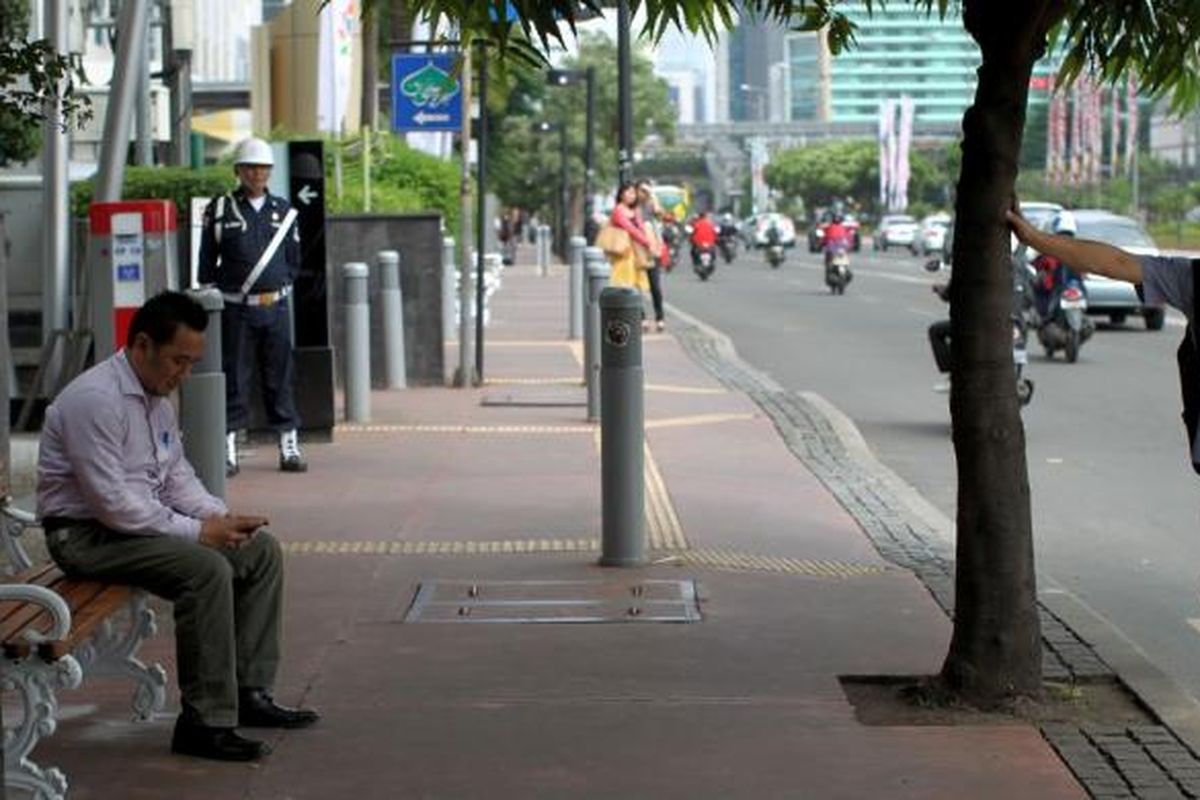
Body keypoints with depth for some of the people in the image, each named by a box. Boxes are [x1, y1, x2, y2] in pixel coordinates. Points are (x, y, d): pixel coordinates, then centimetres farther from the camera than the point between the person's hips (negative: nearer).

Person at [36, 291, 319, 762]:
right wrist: (198, 531, -20)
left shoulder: (157, 396, 8)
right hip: (88, 536, -10)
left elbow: (177, 475, 16)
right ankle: (203, 722, -23)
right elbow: (114, 504, -25)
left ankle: (249, 693, 4)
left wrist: (220, 517, -3)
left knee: (261, 550, 2)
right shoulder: (96, 400, -22)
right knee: (207, 569, -30)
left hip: (142, 520, 10)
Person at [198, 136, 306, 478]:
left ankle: (289, 448, 12)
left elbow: (293, 260, 17)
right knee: (233, 381, 0)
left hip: (275, 307, 2)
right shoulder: (219, 210, 1)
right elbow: (207, 264, 3)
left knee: (279, 379, 6)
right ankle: (228, 452, 4)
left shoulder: (284, 212, 10)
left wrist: (280, 287, 5)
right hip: (235, 309, -2)